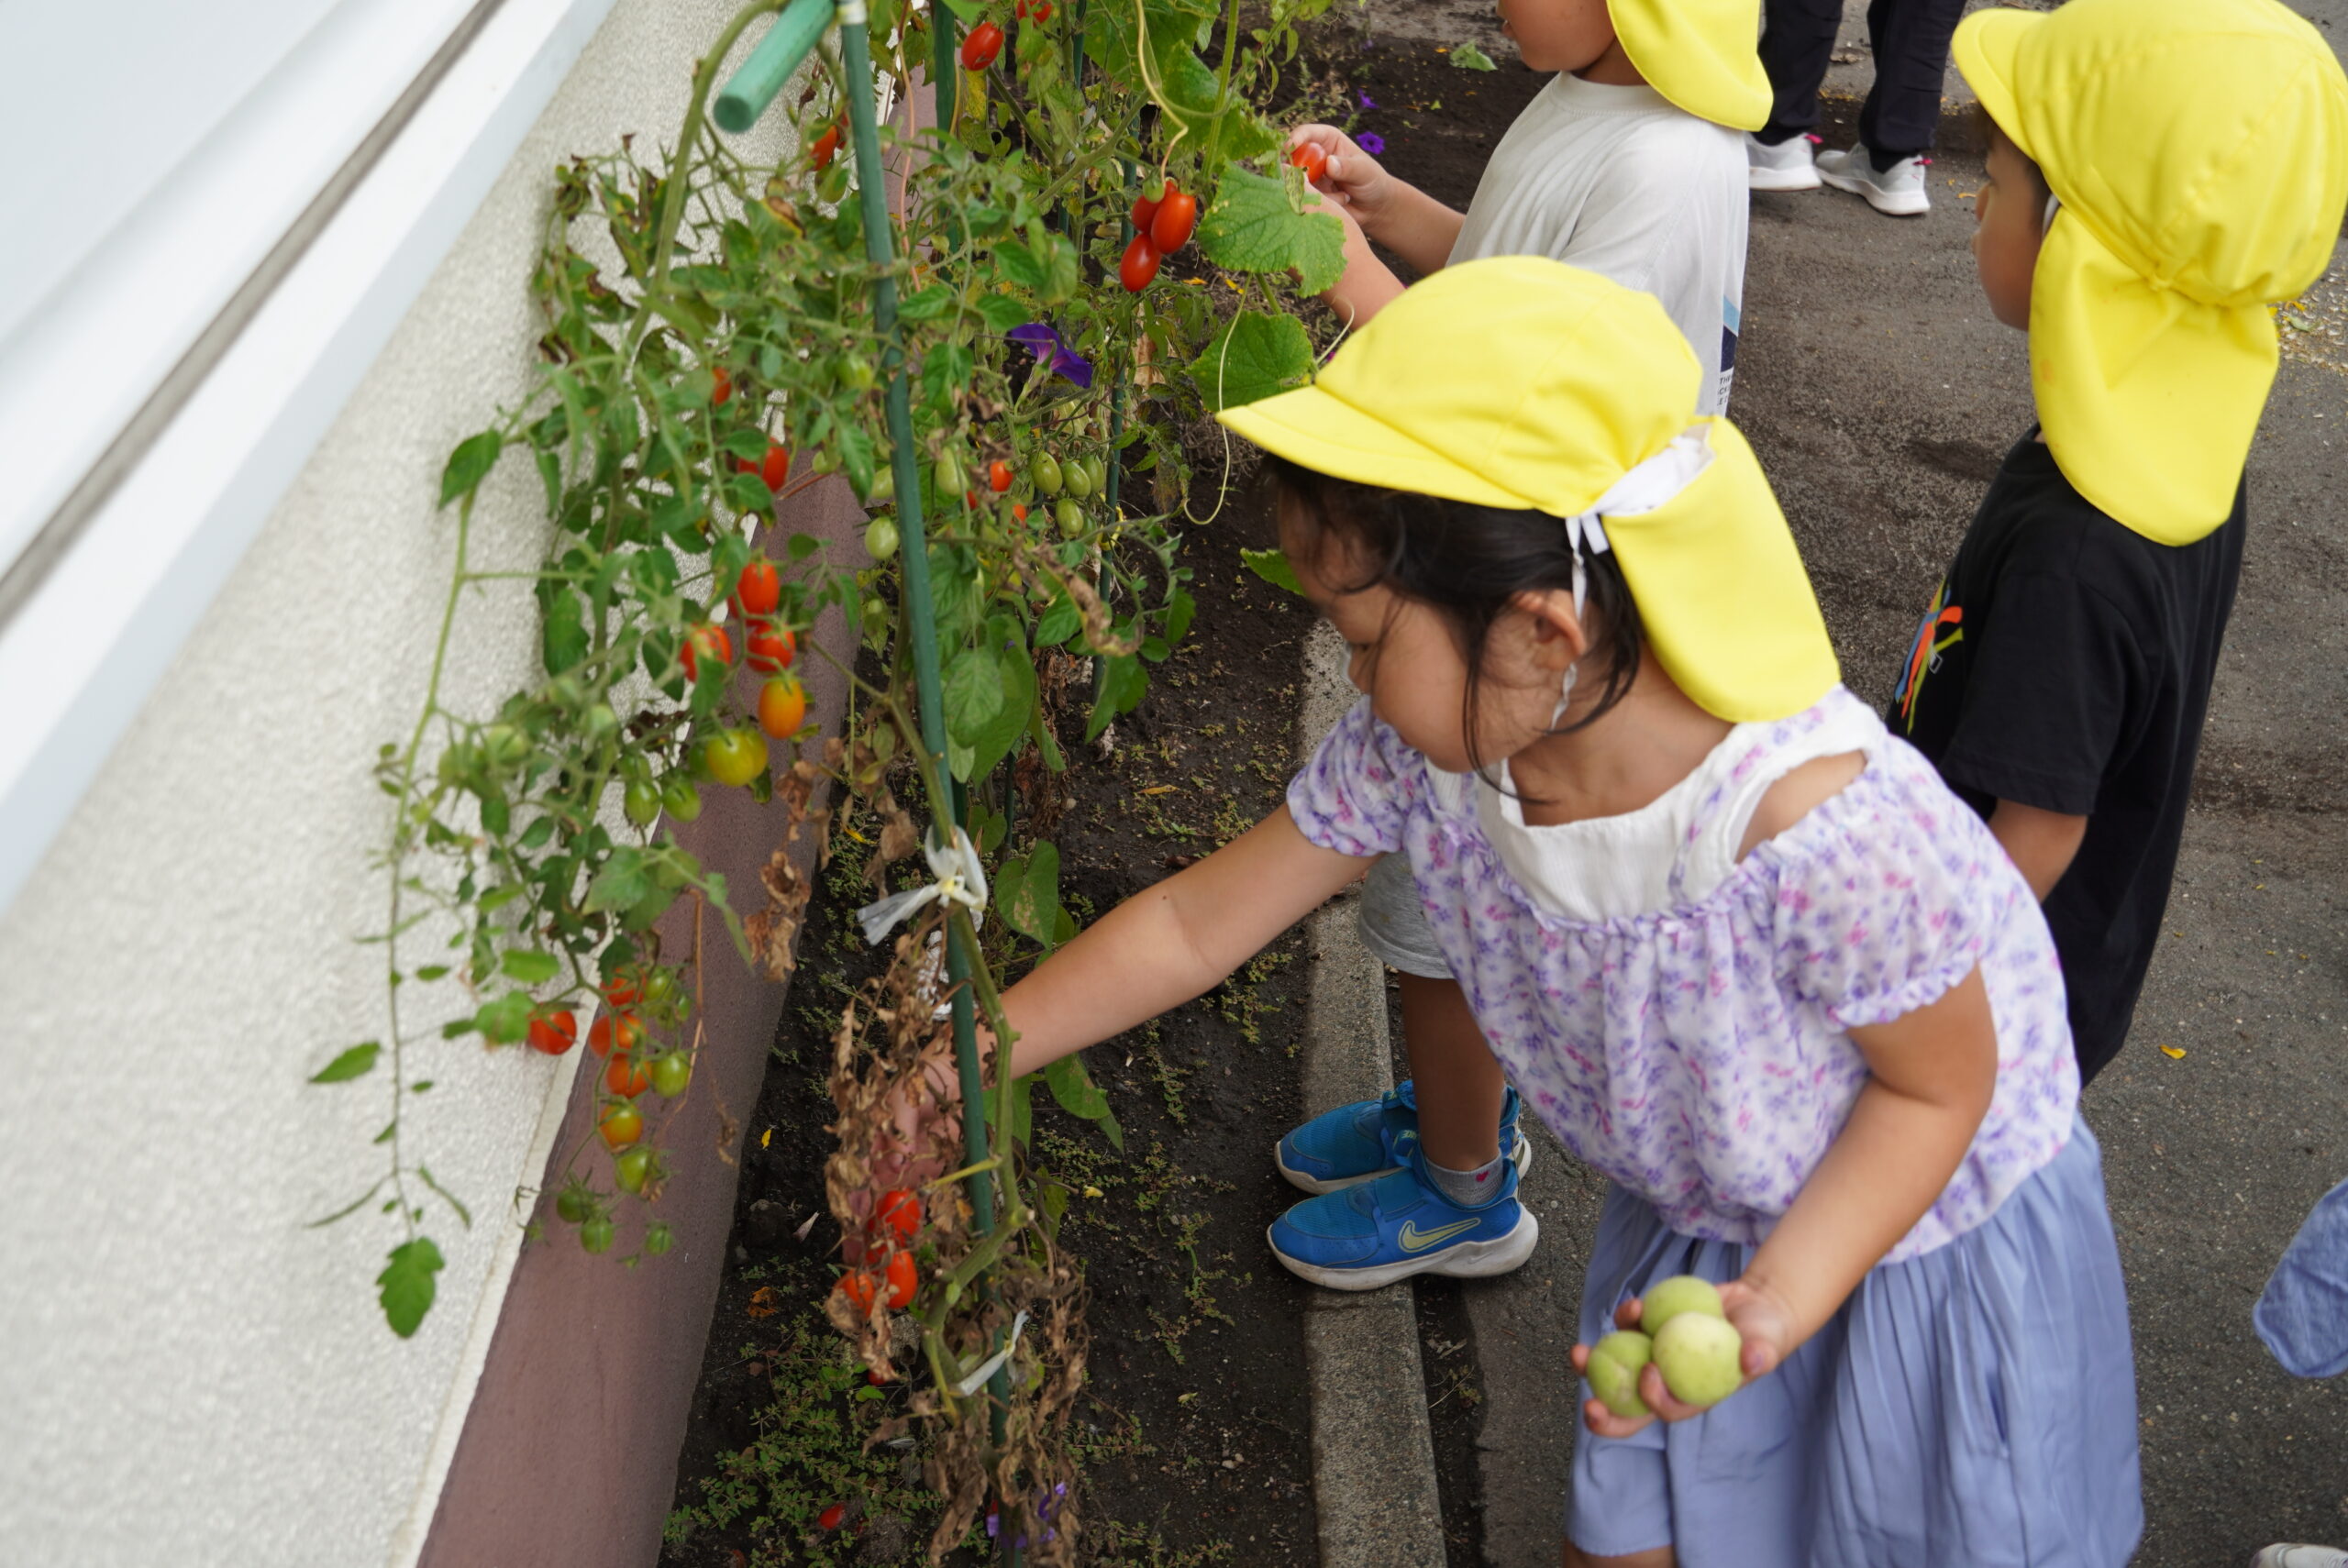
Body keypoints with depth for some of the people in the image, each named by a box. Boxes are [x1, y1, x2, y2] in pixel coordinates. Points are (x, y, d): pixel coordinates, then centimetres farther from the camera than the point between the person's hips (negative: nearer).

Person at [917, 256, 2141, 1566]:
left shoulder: (1824, 831, -42)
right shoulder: (1417, 752, -24)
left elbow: (1939, 1086, -23)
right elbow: (1197, 921, -10)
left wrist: (1778, 1298, -35)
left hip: (1922, 1239, -4)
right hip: (1690, 1220, 4)